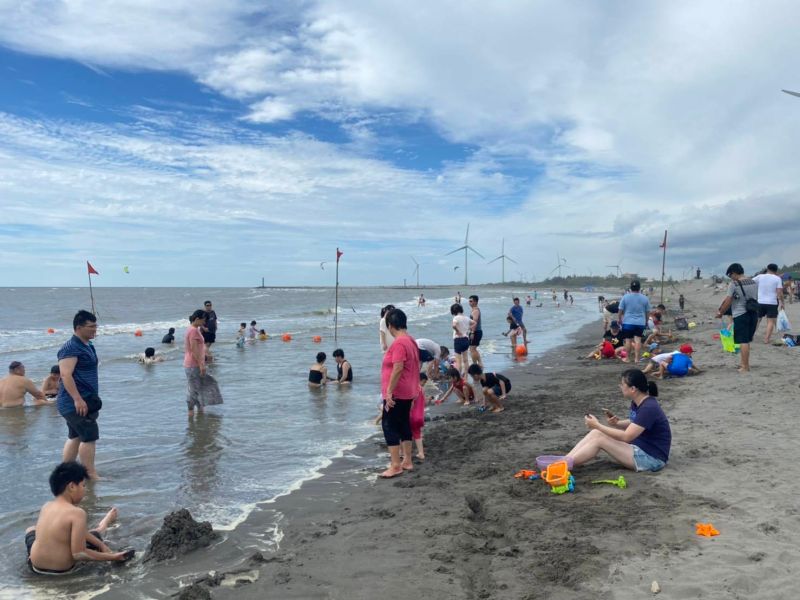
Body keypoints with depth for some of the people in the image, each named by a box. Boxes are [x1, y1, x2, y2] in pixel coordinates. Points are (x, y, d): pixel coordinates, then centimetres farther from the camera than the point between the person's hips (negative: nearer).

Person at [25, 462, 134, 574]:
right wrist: (111, 557, -16)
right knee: (95, 534, 21)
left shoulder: (46, 506, -2)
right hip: (62, 569, -4)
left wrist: (101, 545, 11)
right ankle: (103, 525, 57)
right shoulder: (77, 513, -24)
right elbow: (78, 554, -25)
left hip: (36, 566, 5)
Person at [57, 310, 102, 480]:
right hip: (76, 403, -10)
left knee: (75, 436, 15)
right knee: (90, 436, -8)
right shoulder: (71, 348, -16)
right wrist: (78, 399, -28)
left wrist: (92, 399, 26)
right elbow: (66, 375, -24)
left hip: (85, 400, 10)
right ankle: (91, 475, -1)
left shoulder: (87, 345, 14)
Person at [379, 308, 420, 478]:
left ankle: (396, 466, -3)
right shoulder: (411, 341, 11)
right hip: (408, 392, 10)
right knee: (403, 425, 15)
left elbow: (398, 369, -27)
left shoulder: (398, 343, -20)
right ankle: (407, 461, 22)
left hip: (396, 393, -10)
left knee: (389, 426, -4)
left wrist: (389, 392, -24)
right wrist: (415, 387, 24)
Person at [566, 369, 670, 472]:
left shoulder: (649, 408, -25)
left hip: (652, 458, -9)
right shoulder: (637, 402, 3)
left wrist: (597, 425, -21)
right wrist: (616, 422, -4)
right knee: (596, 433, -6)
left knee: (599, 439, -18)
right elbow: (632, 424, 18)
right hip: (640, 447, 9)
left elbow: (626, 437, -27)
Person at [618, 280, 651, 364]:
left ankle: (627, 358, 12)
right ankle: (637, 358, 3)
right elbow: (647, 311, 7)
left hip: (628, 322, -1)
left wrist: (619, 318, 13)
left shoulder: (625, 297, -6)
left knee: (628, 340, 4)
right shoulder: (645, 298, 0)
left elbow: (621, 310, -2)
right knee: (638, 340, 3)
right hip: (640, 323, 2)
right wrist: (646, 321, 21)